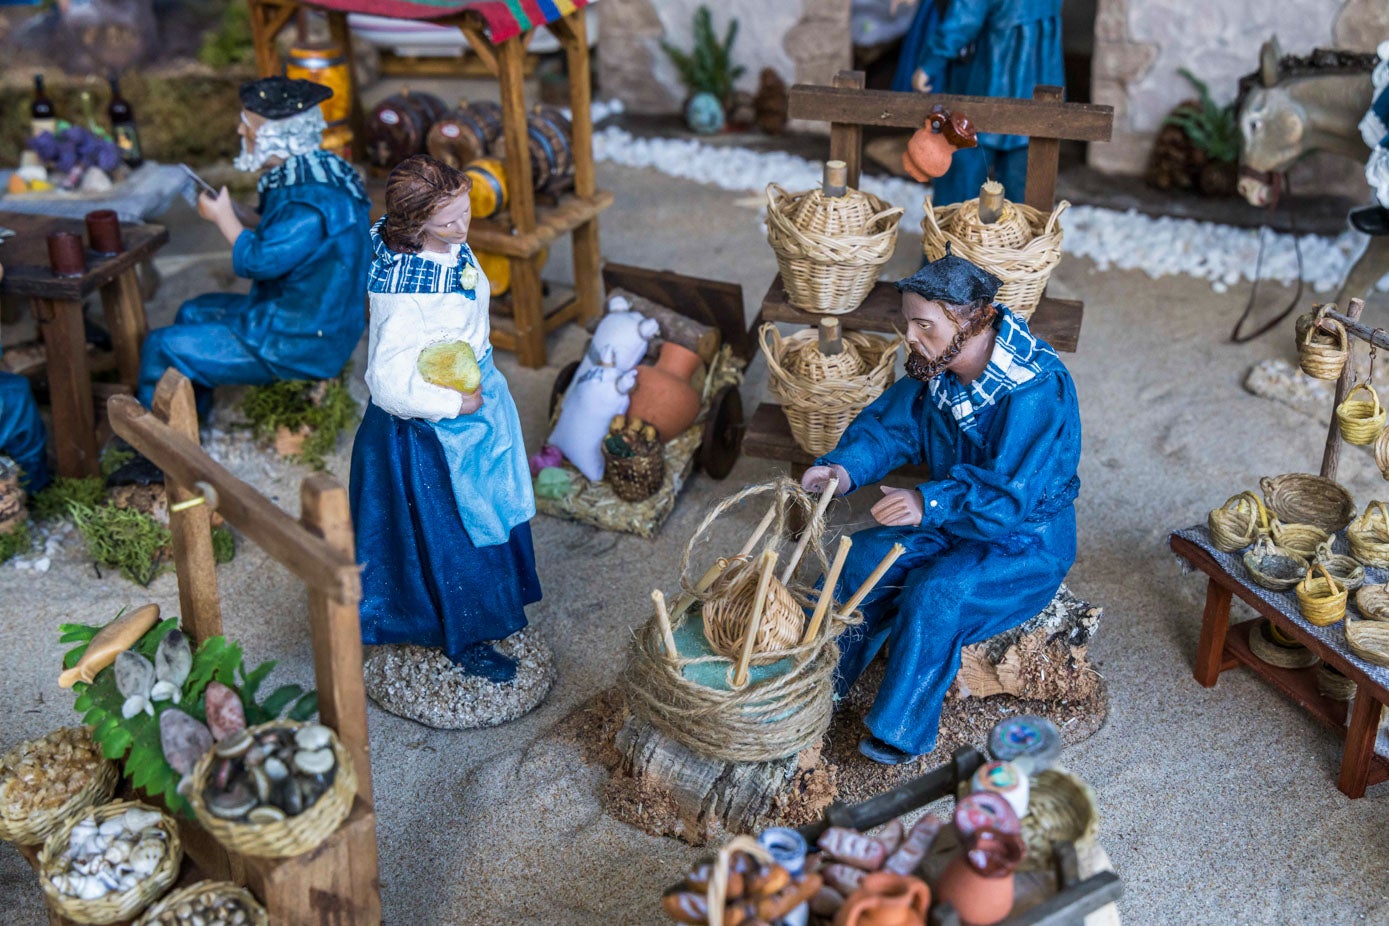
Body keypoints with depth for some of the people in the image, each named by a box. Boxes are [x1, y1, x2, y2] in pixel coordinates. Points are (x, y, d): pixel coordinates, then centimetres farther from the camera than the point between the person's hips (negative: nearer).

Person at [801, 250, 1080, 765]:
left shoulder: (1038, 391, -30)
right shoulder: (937, 367, -6)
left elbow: (1009, 493, -33)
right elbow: (891, 424, 0)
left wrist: (929, 503, -46)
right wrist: (845, 468, -20)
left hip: (1026, 542, -7)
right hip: (955, 519, 7)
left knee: (935, 594, -29)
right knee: (864, 557, -11)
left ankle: (899, 731, -11)